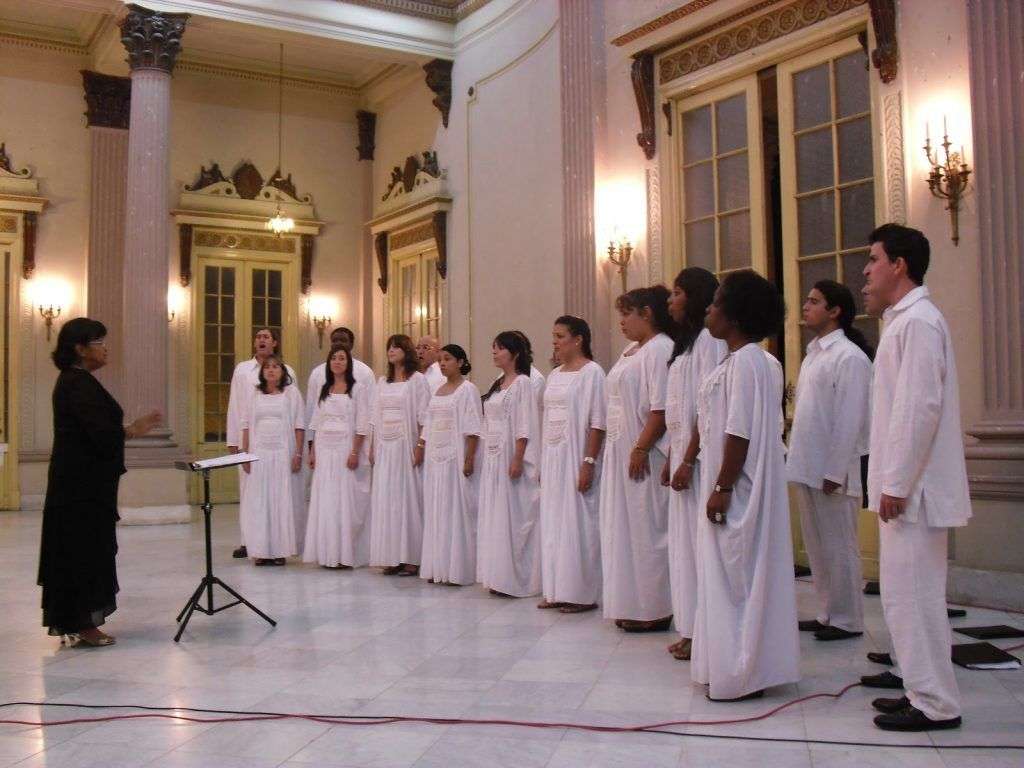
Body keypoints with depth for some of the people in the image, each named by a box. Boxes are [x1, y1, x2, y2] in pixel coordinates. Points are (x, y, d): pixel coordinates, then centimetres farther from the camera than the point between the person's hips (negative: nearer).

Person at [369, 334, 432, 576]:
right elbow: (375, 417, 16)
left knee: (408, 498, -4)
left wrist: (420, 445, -15)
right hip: (385, 447, 6)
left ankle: (411, 558, 1)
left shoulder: (417, 380, -2)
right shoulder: (382, 382, 16)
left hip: (406, 446, -6)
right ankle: (391, 557, 10)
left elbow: (423, 417, -8)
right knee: (385, 499, 4)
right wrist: (373, 447, 9)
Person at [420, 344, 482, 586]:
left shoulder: (467, 389, -6)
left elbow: (472, 429, -12)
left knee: (456, 511, -4)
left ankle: (456, 568, 2)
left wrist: (469, 459, -17)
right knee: (435, 512, 8)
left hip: (456, 459, -7)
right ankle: (437, 567, 15)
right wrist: (424, 453, 13)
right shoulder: (438, 390, 16)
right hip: (435, 459, 7)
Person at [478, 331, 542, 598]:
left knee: (513, 515, -4)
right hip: (493, 457, 8)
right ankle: (499, 576, 16)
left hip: (510, 456, -8)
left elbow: (524, 425, -15)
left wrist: (517, 459, -20)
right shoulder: (497, 384, 15)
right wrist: (489, 457, 12)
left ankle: (516, 579, 2)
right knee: (495, 515, 9)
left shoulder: (522, 383, -8)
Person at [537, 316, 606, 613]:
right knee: (553, 523, 10)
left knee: (577, 522, -3)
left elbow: (597, 423, -14)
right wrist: (542, 464, 12)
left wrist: (589, 463, -19)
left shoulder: (591, 372, -8)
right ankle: (557, 590, 18)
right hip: (552, 459, 8)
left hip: (575, 459, -8)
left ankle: (582, 593, 6)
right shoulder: (554, 375, 14)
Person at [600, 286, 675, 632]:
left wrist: (640, 448, -22)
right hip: (621, 453, 10)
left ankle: (654, 610, 7)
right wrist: (622, 449, 14)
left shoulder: (659, 349, -13)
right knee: (625, 529, 13)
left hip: (644, 456, -10)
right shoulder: (631, 351, 17)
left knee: (646, 529, -3)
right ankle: (633, 605, 22)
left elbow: (661, 408, -21)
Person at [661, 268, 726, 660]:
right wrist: (670, 458, 15)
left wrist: (689, 460, -19)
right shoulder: (687, 341, 19)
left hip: (699, 456, -9)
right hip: (682, 453, 9)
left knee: (699, 538, -5)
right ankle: (691, 629, 16)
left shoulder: (709, 339, -10)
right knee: (685, 539, 10)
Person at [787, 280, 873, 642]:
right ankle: (827, 613, 25)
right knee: (817, 545, 15)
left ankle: (847, 620, 12)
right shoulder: (814, 353, 15)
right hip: (805, 468, 9)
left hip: (830, 469, -9)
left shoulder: (849, 356, -12)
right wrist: (797, 460, 12)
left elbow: (849, 419, -16)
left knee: (839, 546, 1)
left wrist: (834, 472, -19)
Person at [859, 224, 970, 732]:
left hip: (912, 486, -10)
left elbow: (919, 408, -21)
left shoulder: (918, 322, -14)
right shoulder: (904, 321, 17)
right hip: (904, 485, 10)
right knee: (908, 590, 16)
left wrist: (896, 484, -19)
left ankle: (935, 703, 2)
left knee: (911, 592, -6)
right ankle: (919, 680, 27)